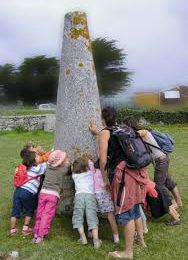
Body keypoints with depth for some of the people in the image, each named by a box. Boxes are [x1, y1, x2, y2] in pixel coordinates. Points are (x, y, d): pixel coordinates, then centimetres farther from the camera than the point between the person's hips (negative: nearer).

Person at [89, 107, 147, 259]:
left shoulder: (105, 132, -1)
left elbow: (103, 159, -7)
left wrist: (105, 179, 3)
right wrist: (97, 132, 50)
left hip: (123, 173, -8)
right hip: (135, 171, 8)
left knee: (125, 212, 0)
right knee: (134, 208, 21)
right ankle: (141, 240, 36)